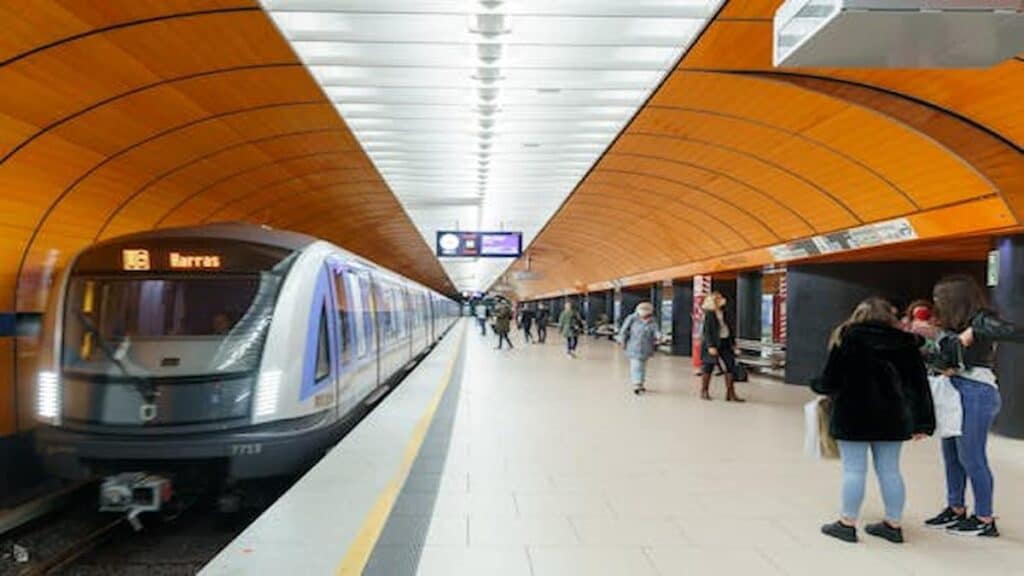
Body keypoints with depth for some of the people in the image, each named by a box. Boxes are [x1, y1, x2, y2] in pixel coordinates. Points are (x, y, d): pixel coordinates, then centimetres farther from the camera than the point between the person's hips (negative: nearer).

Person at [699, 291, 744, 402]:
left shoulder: (724, 312, 11)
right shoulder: (709, 314, -8)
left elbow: (729, 328, 16)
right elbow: (707, 331, -13)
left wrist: (733, 342, 13)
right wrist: (711, 346, -19)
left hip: (725, 342, 7)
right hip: (713, 343, -7)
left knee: (731, 365, 0)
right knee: (709, 366, 2)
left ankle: (731, 394, 3)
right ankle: (704, 392, 17)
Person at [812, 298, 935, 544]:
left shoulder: (848, 338, -4)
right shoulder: (905, 343, 6)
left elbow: (830, 380, -6)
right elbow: (919, 384, 4)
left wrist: (818, 385, 16)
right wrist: (922, 423, 7)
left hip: (852, 417, -4)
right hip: (891, 419, 4)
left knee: (854, 470, 1)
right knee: (889, 471, 12)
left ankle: (848, 523, 9)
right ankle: (893, 525, 20)